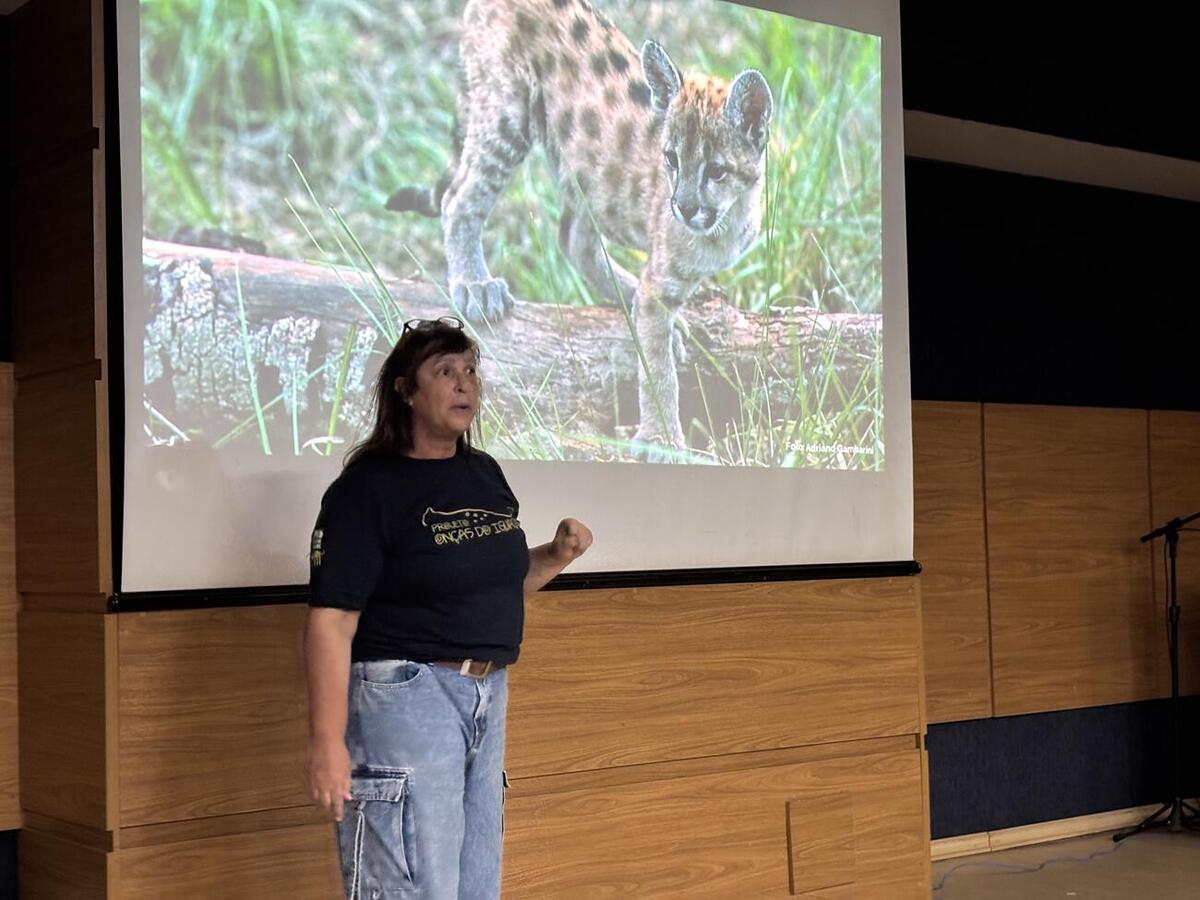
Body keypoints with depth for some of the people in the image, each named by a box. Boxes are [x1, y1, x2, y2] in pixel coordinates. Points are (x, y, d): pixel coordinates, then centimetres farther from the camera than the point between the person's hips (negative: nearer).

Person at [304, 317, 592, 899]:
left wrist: (557, 555, 5)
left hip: (488, 697, 8)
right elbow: (331, 622, -18)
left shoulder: (485, 474, 11)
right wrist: (327, 743, -23)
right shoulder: (367, 487, -12)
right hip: (405, 693, -8)